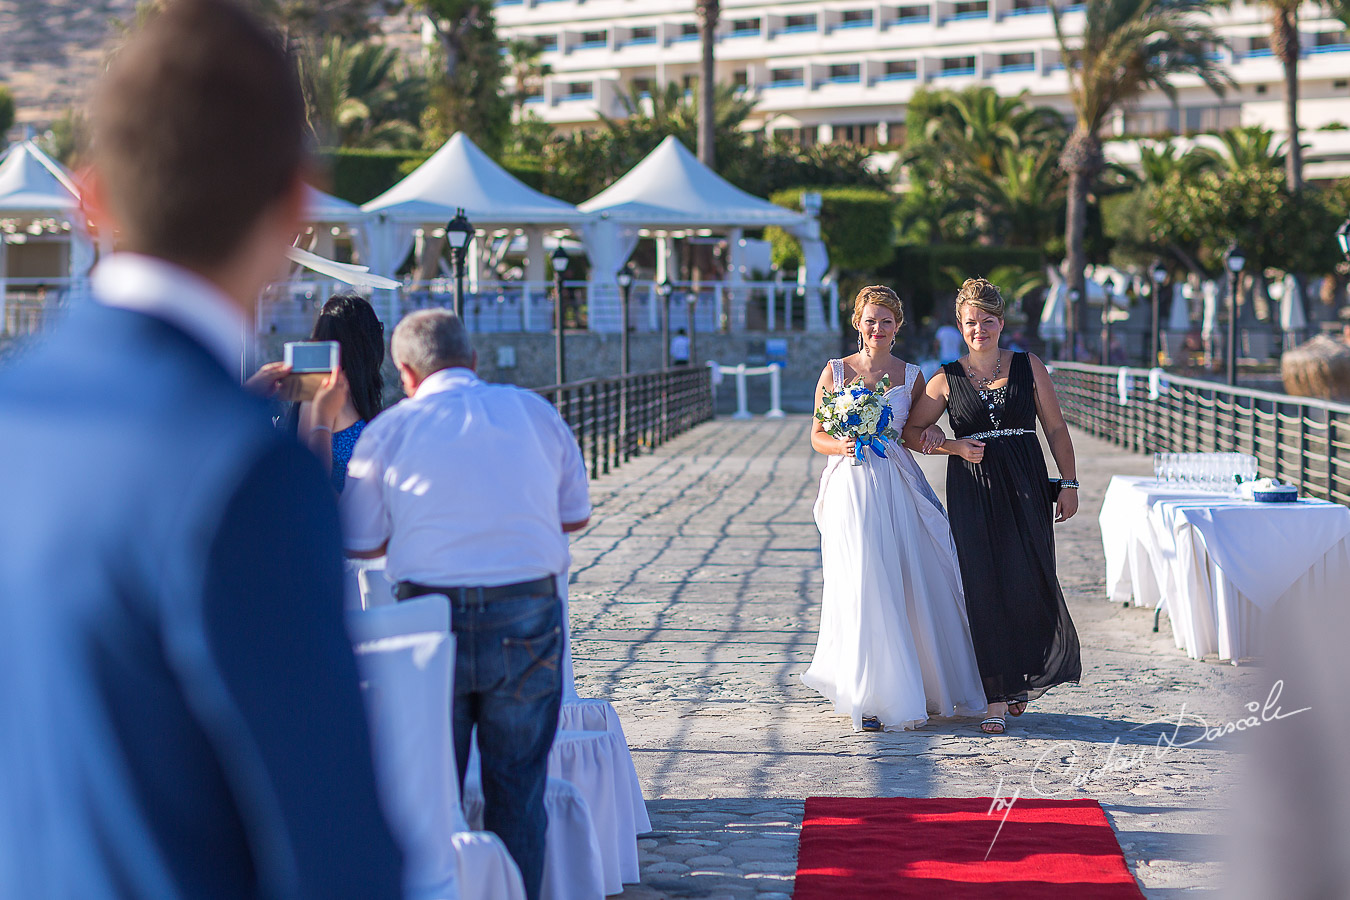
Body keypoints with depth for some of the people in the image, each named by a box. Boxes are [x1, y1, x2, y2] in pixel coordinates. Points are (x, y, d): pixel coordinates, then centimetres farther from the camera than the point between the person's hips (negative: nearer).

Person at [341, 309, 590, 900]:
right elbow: (576, 515, 13)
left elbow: (360, 544, 3)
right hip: (528, 615, 1)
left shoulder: (389, 429, 0)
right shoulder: (535, 411, 6)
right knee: (518, 790, 9)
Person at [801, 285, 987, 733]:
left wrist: (956, 446, -6)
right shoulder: (835, 372, 5)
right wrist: (841, 445, -13)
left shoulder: (911, 376, 8)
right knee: (864, 588, -6)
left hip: (897, 490, 2)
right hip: (851, 489, -2)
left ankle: (922, 689, 17)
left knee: (911, 587, 0)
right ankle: (870, 698, 0)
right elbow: (817, 436, 8)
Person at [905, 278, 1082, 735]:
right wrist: (949, 446, -6)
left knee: (1029, 585, -3)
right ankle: (997, 697, 0)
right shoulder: (946, 379, 6)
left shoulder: (1028, 367, 6)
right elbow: (911, 431, 11)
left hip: (1026, 489, 0)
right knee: (984, 589, -5)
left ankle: (1025, 679, 20)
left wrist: (1068, 483, 2)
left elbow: (1056, 427, 7)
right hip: (972, 491, 0)